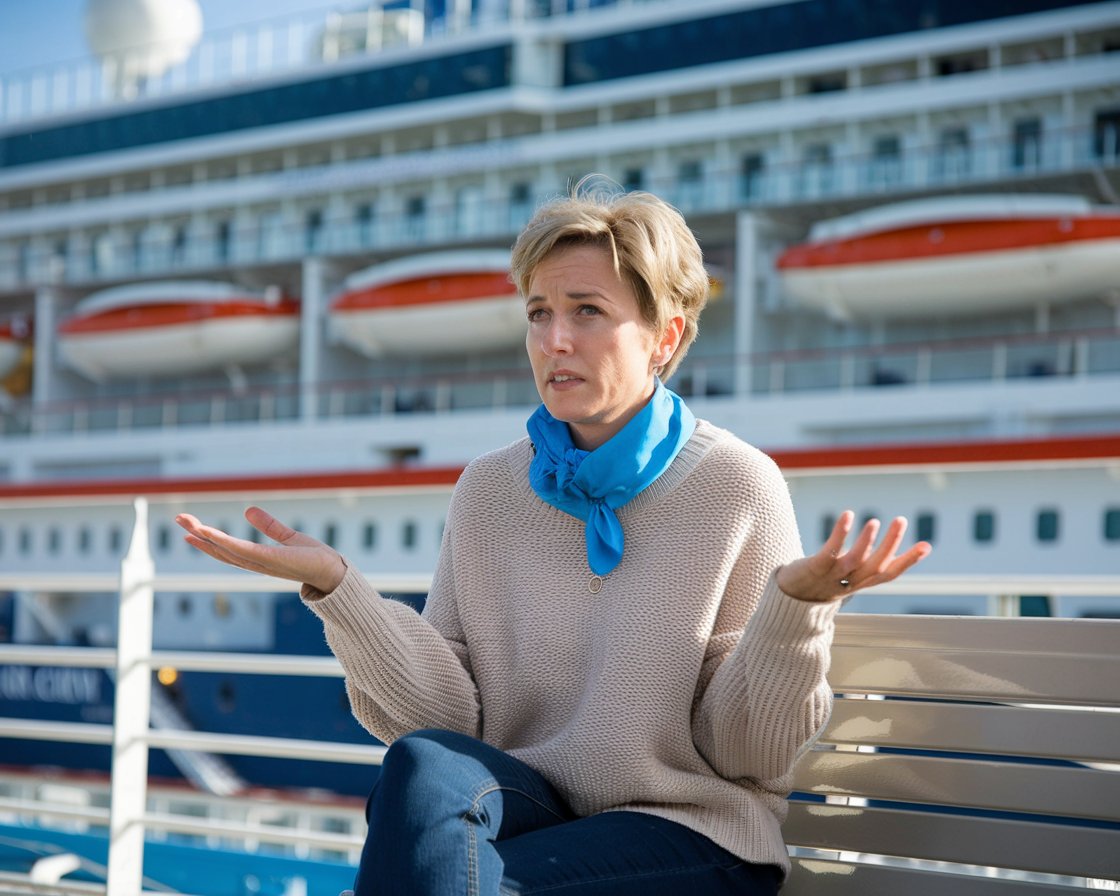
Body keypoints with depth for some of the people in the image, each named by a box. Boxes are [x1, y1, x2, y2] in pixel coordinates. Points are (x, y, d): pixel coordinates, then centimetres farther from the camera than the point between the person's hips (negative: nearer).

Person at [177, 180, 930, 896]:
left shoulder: (736, 487, -5)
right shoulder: (490, 490, 6)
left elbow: (745, 751, -6)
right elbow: (448, 713, -1)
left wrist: (797, 606, -23)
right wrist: (336, 588, -12)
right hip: (534, 810, 4)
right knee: (424, 765, -29)